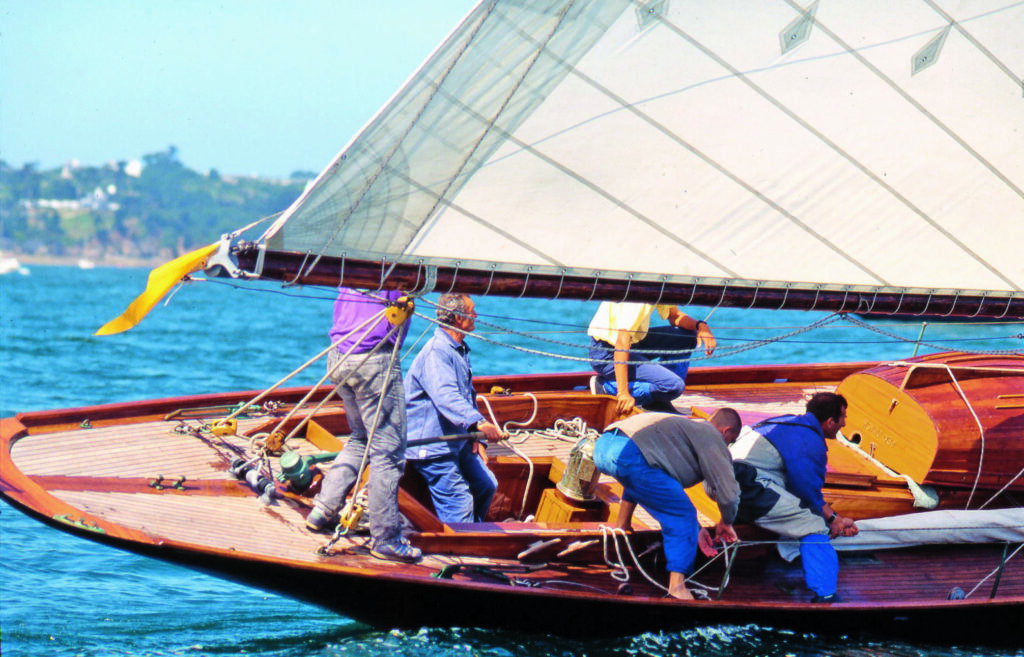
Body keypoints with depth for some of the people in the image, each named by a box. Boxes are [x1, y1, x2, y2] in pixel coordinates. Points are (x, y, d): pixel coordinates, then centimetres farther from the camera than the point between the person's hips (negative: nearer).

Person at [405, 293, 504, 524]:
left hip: (457, 441, 10)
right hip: (432, 444, -10)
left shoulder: (460, 351, 15)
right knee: (459, 506, -12)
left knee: (486, 485, 15)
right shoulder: (436, 352, -21)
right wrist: (478, 422, -49)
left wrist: (475, 438, 18)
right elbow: (446, 397, -37)